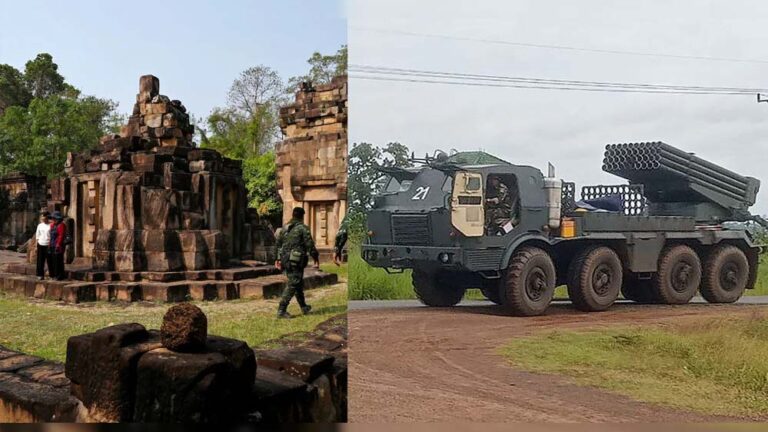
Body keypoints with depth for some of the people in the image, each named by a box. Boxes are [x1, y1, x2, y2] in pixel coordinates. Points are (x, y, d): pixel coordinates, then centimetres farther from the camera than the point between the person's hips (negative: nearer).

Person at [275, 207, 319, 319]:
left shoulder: (284, 228, 11)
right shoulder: (303, 228, -11)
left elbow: (278, 243, 15)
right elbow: (310, 245, -10)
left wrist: (279, 259, 21)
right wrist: (316, 258, -1)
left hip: (285, 260, 8)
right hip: (296, 262, -7)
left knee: (299, 284, 19)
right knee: (292, 285, -4)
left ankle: (304, 307, 30)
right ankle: (281, 310, -8)